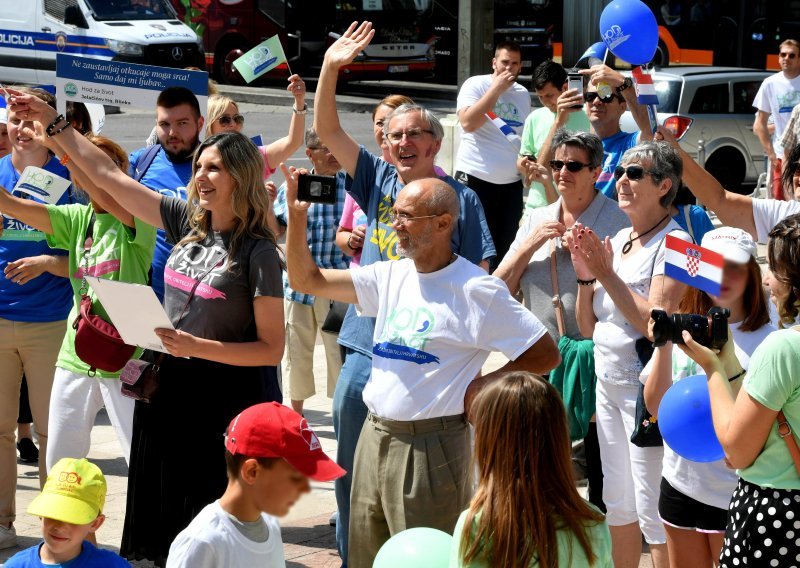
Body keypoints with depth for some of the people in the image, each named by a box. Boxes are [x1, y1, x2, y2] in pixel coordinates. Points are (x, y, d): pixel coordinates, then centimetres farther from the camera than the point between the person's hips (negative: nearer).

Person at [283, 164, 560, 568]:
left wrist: (481, 386, -12)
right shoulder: (390, 276, 8)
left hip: (431, 445, -7)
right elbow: (306, 280, 6)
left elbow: (546, 354, -11)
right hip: (375, 438, 7)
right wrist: (296, 214, -4)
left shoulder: (476, 291, -11)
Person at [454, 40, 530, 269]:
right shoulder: (475, 85, -3)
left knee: (505, 247, 7)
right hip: (475, 178, -5)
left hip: (511, 182, 5)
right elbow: (467, 122, -19)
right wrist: (496, 88, -16)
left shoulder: (523, 94, 13)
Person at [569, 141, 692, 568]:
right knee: (617, 500, 16)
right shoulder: (617, 240, 10)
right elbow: (588, 327, 12)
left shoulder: (673, 243, -13)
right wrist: (585, 274, -3)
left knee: (651, 509, -3)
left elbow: (656, 323, -22)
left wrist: (607, 274, -19)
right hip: (608, 382, 8)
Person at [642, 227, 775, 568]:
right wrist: (664, 345, -16)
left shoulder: (766, 338, -9)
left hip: (733, 491, -4)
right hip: (681, 481, 4)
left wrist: (727, 364, -26)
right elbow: (656, 407, -4)